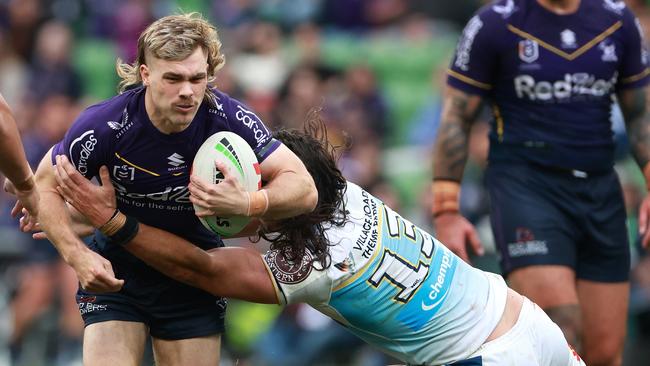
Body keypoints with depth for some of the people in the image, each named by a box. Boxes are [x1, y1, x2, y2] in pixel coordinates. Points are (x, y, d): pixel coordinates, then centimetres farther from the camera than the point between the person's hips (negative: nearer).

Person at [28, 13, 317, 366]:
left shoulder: (229, 118, -20)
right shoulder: (104, 125, -24)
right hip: (115, 271, -2)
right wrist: (77, 255, -25)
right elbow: (46, 185, -9)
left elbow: (303, 189, -19)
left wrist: (249, 204, -41)